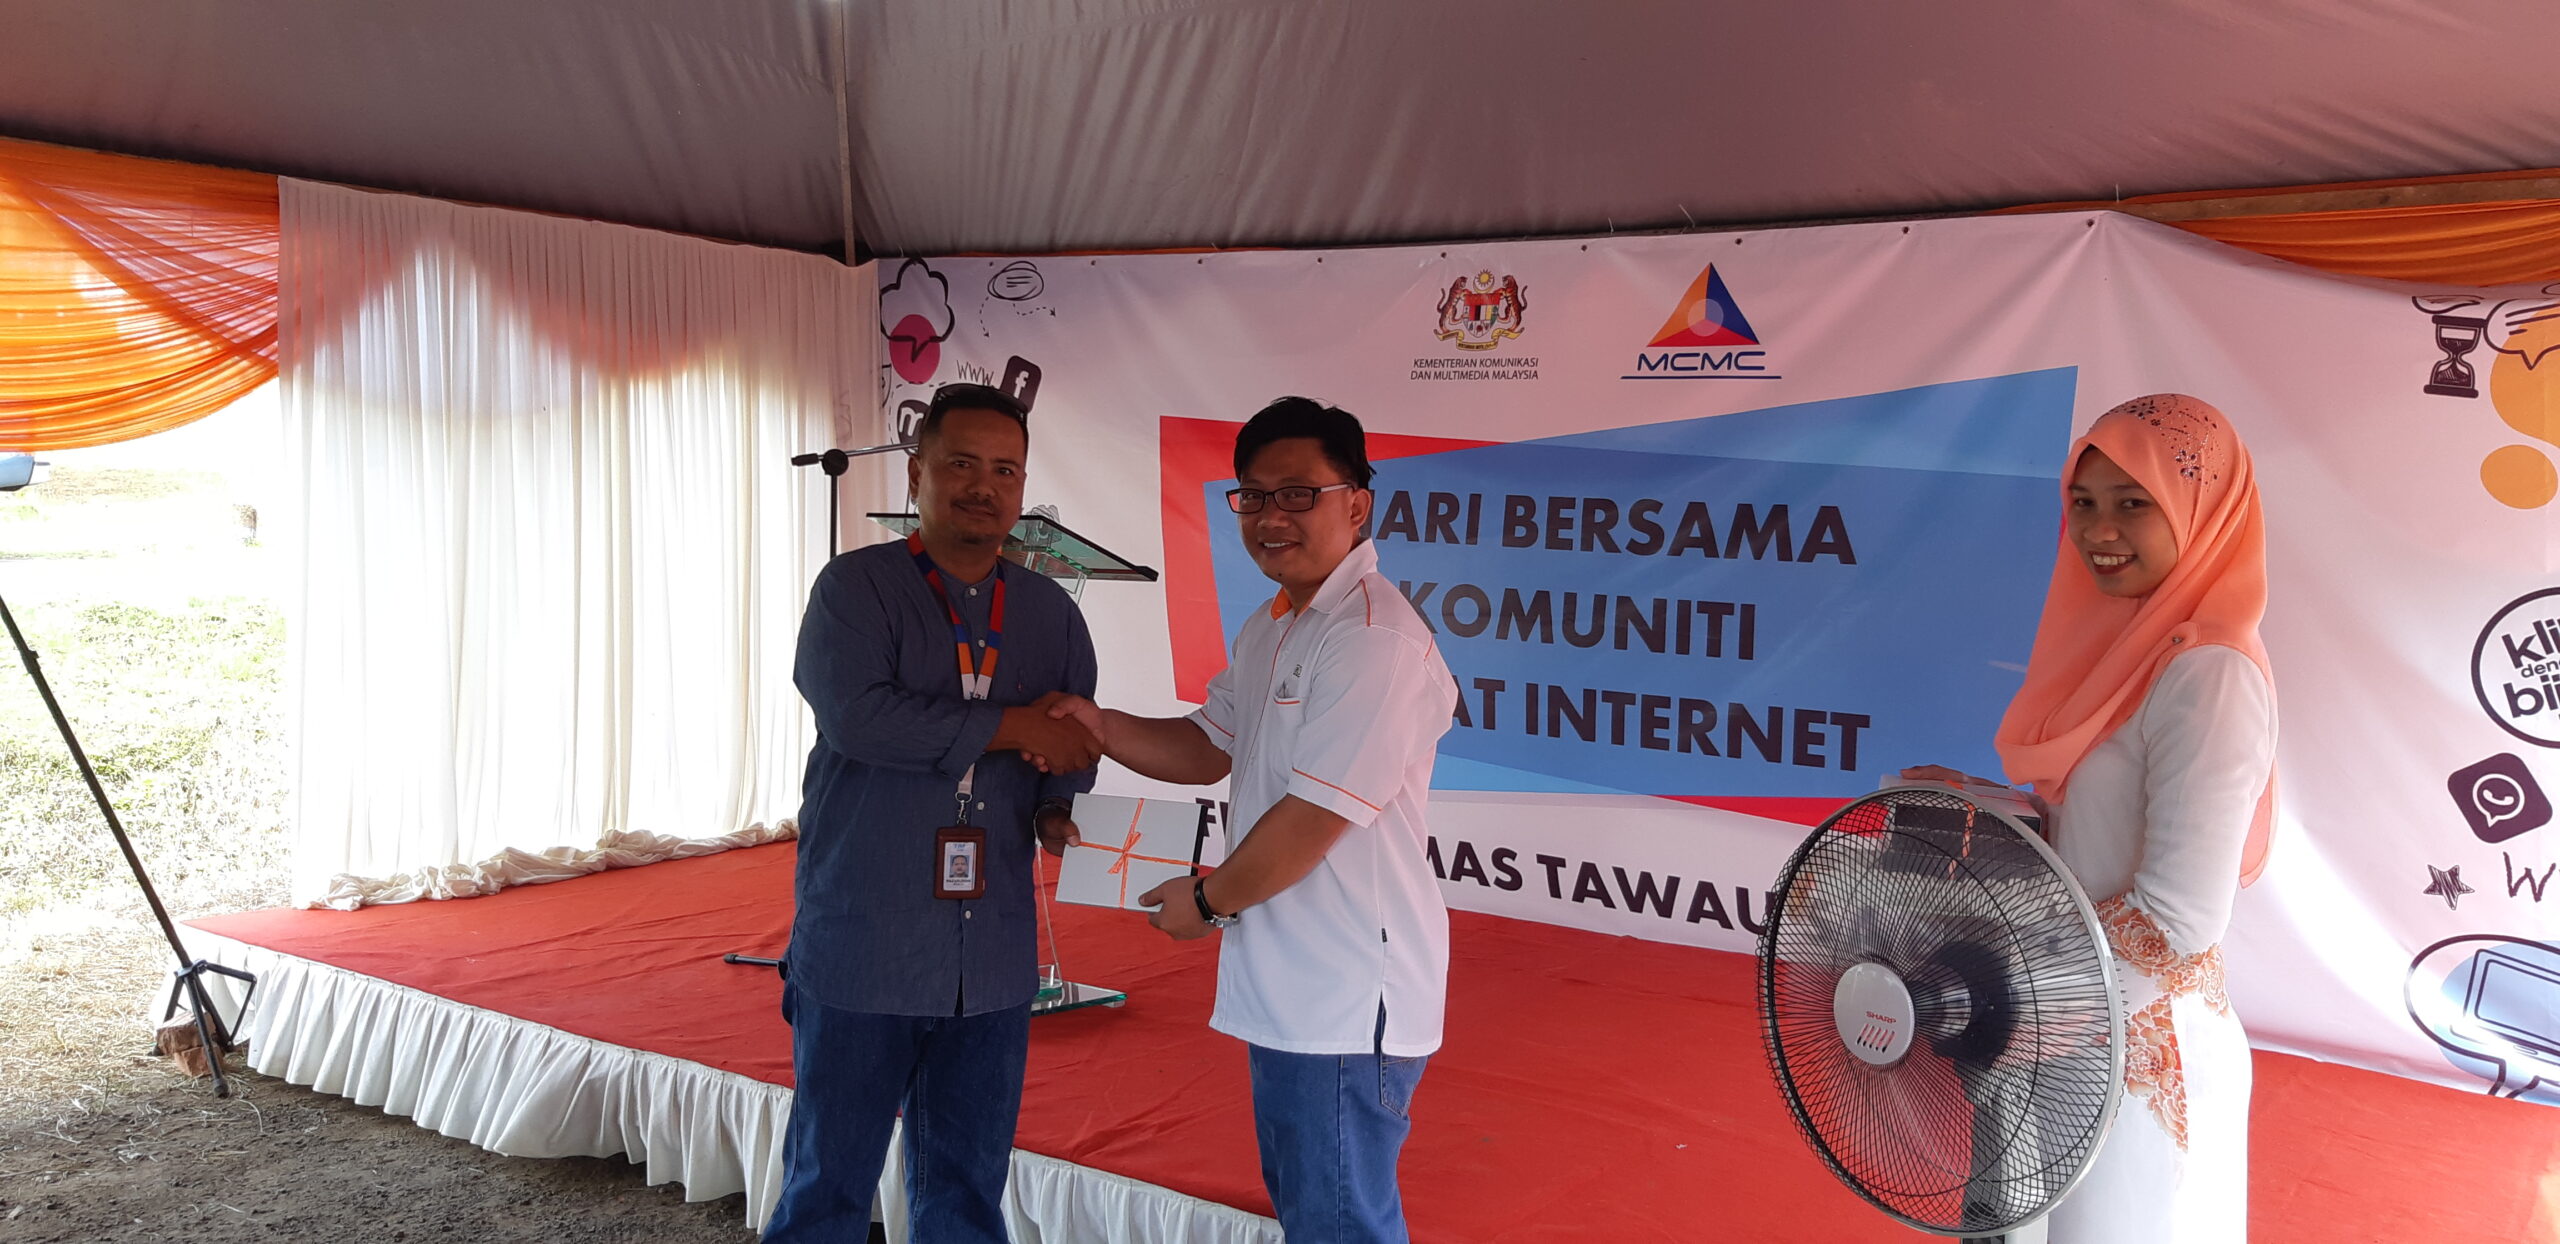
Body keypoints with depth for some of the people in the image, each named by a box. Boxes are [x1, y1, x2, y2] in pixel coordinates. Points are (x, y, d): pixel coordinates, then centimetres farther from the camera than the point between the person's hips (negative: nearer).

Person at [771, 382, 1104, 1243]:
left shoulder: (1050, 613, 11)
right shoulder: (855, 587, -3)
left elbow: (1075, 743, 14)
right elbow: (857, 715, -19)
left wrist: (1055, 807, -8)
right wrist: (1010, 728, -14)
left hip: (992, 963, 4)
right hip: (861, 954, -4)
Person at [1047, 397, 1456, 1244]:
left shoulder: (1374, 639, -23)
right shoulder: (1271, 630, 11)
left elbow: (1311, 821, -24)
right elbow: (1208, 749, 17)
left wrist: (1207, 900, -8)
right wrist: (1097, 724, -1)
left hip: (1346, 1004, -10)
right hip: (1287, 985, 10)